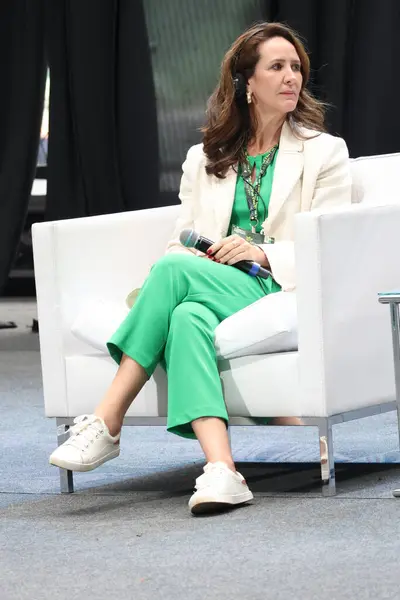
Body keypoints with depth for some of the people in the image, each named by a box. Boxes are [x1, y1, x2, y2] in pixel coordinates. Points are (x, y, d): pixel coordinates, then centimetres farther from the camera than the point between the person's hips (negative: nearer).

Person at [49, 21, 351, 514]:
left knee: (174, 271, -31)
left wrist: (263, 253, -14)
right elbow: (182, 241, 16)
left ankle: (106, 422, -34)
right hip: (205, 289, 3)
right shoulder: (203, 159, 23)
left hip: (283, 289, -3)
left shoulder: (324, 151, 13)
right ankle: (220, 470, -52)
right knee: (189, 316, -36)